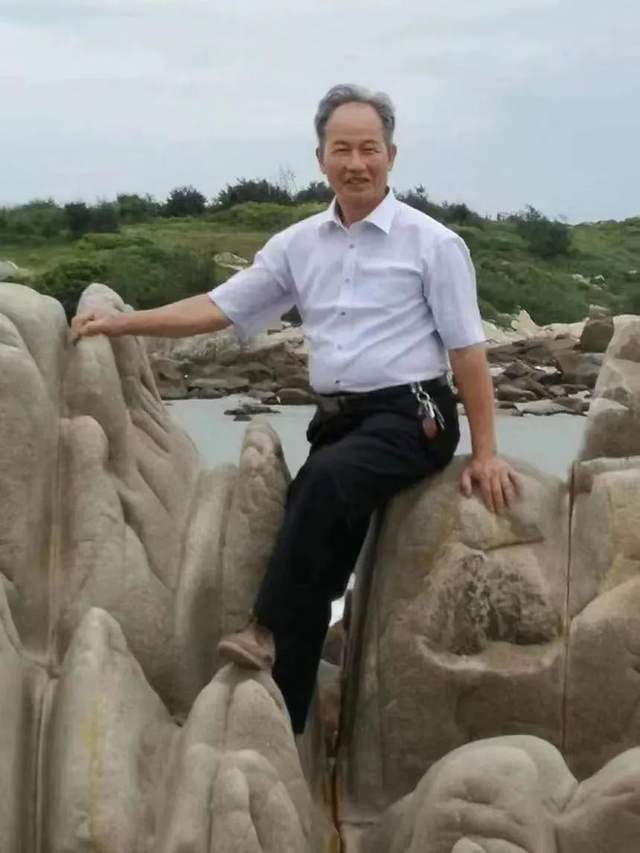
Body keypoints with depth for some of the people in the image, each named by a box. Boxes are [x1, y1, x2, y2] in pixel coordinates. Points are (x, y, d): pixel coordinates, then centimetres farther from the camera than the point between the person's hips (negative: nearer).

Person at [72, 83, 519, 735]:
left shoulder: (432, 243, -3)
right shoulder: (298, 245, 10)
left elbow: (467, 351, -3)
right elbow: (219, 308, 10)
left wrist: (484, 453, -6)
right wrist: (119, 323, 3)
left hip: (411, 418, -5)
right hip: (337, 419, 5)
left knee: (325, 479, -35)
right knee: (310, 573, -3)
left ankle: (268, 630, -29)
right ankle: (280, 725, 4)